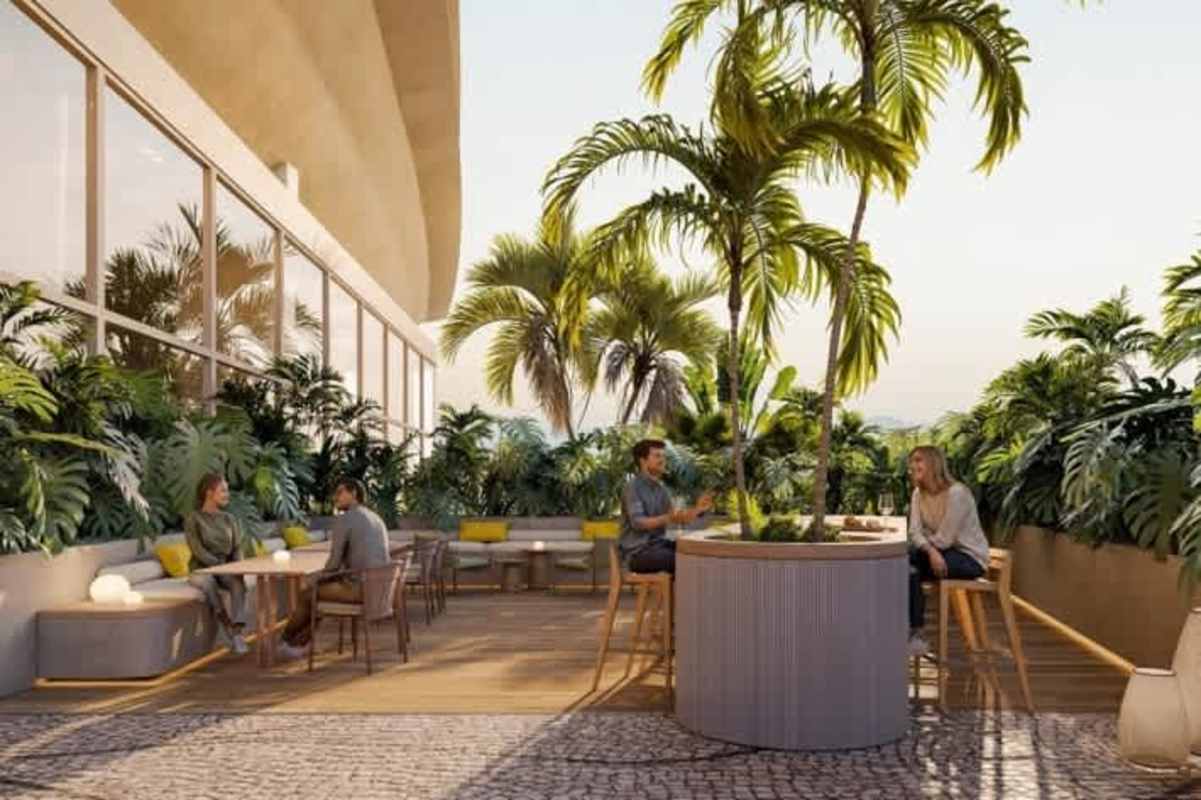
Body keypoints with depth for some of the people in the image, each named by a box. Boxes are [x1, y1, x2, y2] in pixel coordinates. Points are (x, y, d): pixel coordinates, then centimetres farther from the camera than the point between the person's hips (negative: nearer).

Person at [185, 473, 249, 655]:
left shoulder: (229, 519, 11)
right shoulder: (193, 520, -4)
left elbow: (237, 548, 7)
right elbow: (198, 551, -14)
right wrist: (221, 566, -23)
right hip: (201, 569, -3)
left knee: (239, 580, -32)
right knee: (207, 582, -39)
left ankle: (237, 631, -43)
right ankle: (229, 630, -33)